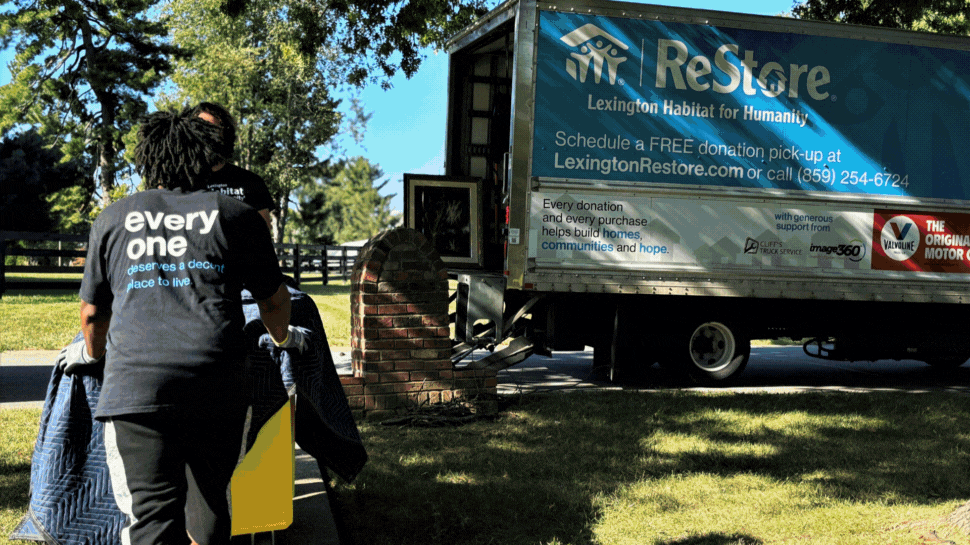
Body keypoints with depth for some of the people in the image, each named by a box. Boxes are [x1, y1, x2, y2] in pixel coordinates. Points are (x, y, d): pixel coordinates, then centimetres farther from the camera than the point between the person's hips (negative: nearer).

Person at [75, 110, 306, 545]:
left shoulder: (112, 219, 17)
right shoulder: (235, 215, 13)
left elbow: (92, 312, 23)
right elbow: (274, 299, 19)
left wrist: (94, 353, 44)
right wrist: (282, 338, 40)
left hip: (136, 383, 0)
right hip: (218, 389, 1)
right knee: (209, 498, 17)